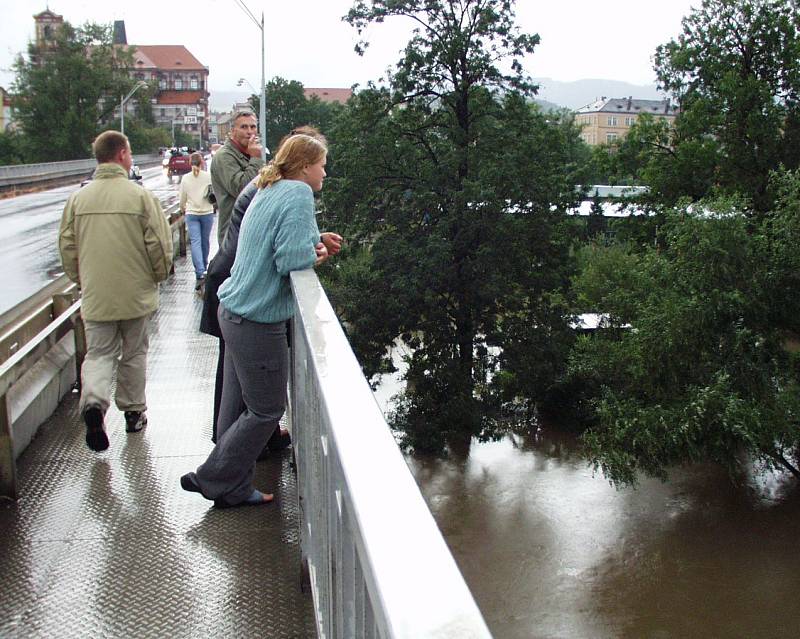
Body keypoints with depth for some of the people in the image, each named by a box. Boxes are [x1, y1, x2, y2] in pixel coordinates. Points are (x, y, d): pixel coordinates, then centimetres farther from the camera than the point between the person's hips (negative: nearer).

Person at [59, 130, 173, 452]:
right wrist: (159, 276, 8)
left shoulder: (78, 198, -1)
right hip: (136, 293, -1)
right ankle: (134, 412, 25)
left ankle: (93, 401, -15)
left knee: (98, 353, 11)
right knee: (133, 353, 14)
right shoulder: (140, 195, -11)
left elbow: (67, 245, 5)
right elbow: (159, 244, -11)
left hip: (95, 296, 2)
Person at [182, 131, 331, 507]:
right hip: (258, 322, -10)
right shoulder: (298, 194, -15)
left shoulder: (269, 190, 14)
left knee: (237, 404, 15)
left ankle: (233, 489, 26)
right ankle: (210, 479, 14)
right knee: (267, 410, 4)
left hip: (234, 312, 10)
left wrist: (312, 242, 4)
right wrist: (314, 256, -4)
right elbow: (290, 259, -24)